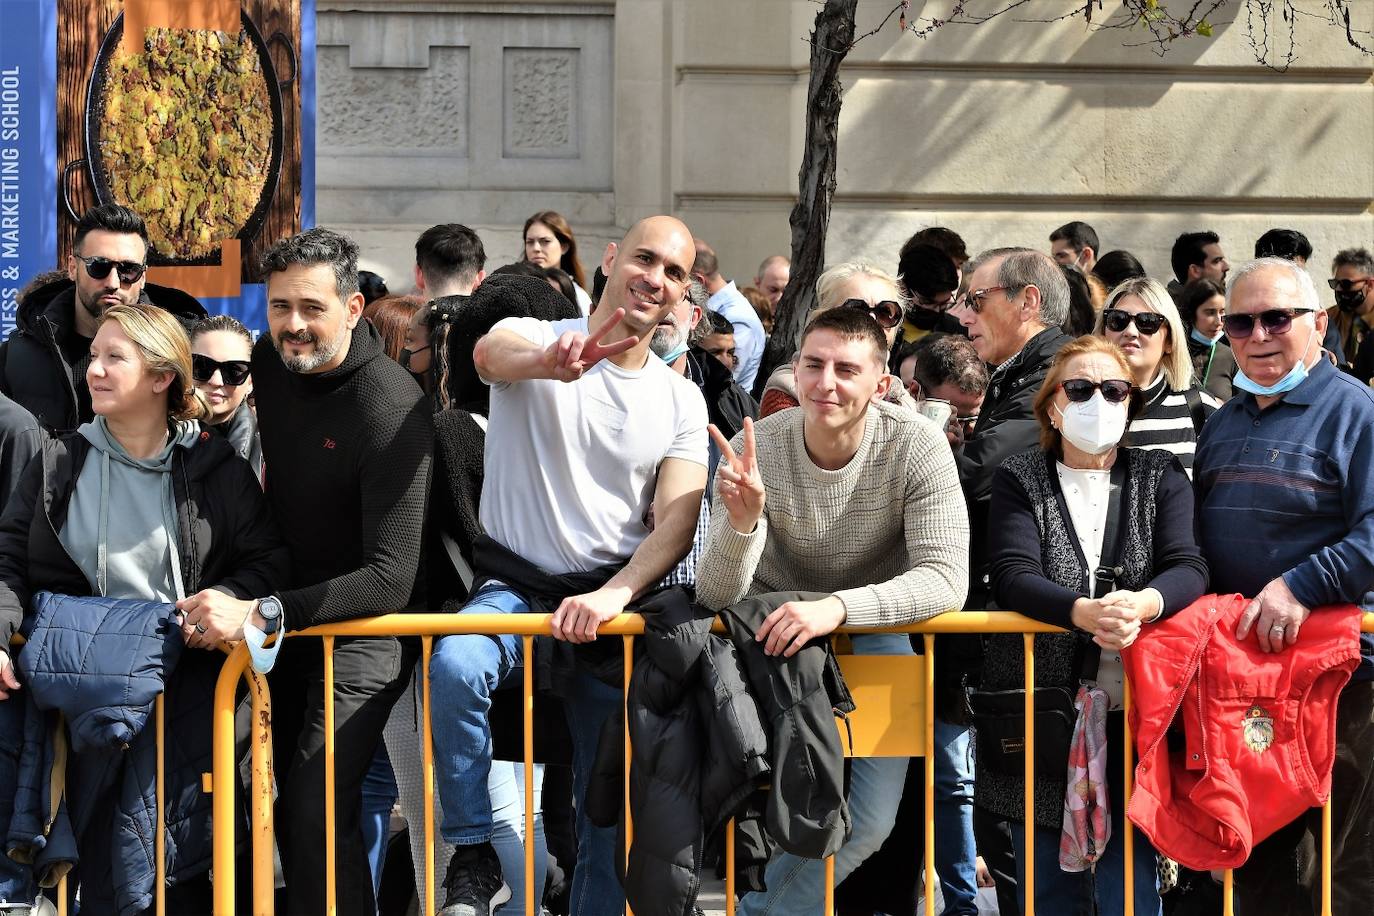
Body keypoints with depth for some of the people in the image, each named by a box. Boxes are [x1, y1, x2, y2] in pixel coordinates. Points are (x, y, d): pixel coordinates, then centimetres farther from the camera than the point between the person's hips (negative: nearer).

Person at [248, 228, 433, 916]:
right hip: (291, 617, 7)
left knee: (318, 807, -21)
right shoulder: (268, 362, -5)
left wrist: (269, 610, -40)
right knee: (289, 800, 15)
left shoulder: (392, 408, -26)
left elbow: (391, 579, -31)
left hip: (367, 626, -7)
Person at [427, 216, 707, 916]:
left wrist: (613, 595, -23)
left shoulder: (681, 401, 6)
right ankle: (474, 855, -16)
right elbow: (492, 353, -29)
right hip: (515, 583, -2)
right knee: (454, 666, -33)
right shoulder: (537, 341, -3)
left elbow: (676, 523, -4)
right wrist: (547, 362, -54)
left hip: (613, 598, 3)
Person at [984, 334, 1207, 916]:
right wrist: (1084, 611, -30)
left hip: (1134, 713, 0)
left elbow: (1188, 567, -6)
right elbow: (1013, 576, -11)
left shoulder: (1161, 478, 9)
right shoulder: (1018, 480, 5)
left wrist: (1145, 603, -29)